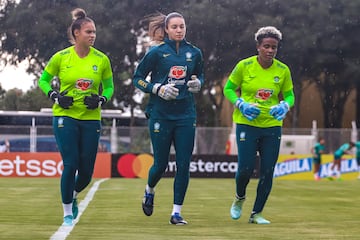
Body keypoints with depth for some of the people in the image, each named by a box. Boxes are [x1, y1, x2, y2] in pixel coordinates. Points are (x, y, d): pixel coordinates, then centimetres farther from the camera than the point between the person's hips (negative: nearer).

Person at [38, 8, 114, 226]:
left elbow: (109, 86, 12)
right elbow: (43, 80, 10)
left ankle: (73, 195, 37)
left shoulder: (101, 59, 0)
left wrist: (101, 99, -8)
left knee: (87, 171, 2)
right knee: (71, 165, -10)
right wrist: (55, 96, -8)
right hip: (65, 116, -2)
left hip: (91, 118, 2)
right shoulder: (61, 57, -3)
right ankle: (67, 213, 7)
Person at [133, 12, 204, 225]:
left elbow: (200, 75, 22)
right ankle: (150, 191, 37)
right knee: (161, 164, 3)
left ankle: (177, 212, 4)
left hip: (186, 115, 2)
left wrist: (197, 83, -1)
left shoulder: (194, 53, 6)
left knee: (184, 165, -4)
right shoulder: (157, 53, -3)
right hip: (161, 115, -2)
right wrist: (158, 89, -13)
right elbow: (137, 78, 2)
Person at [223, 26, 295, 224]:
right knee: (245, 168, -10)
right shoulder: (244, 66, -7)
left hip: (272, 125, 3)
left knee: (267, 172, 0)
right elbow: (228, 89, 3)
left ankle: (257, 213, 16)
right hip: (247, 124, -2)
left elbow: (289, 95, 10)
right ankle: (239, 198, 24)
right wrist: (241, 104, -14)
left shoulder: (283, 70, -1)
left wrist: (284, 106, -13)